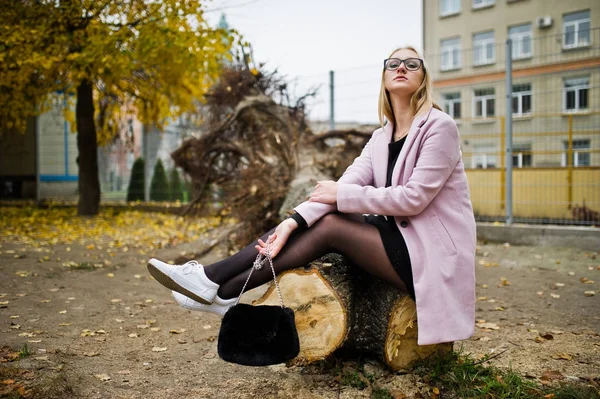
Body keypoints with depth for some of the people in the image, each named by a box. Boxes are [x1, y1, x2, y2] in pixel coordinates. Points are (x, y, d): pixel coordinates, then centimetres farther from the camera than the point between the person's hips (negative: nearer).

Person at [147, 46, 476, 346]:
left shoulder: (439, 127, -11)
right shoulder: (382, 136, 10)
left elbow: (414, 197, -19)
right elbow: (347, 182, -4)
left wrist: (341, 194, -15)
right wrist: (293, 221, -19)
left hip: (433, 254, -6)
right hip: (401, 237, 6)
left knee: (330, 226, -19)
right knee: (318, 217, -10)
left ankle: (221, 289, -14)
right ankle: (216, 284, -12)